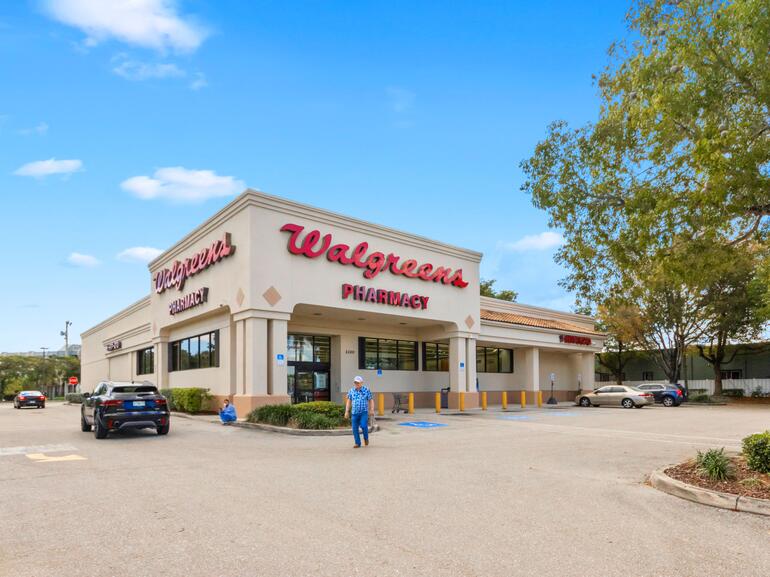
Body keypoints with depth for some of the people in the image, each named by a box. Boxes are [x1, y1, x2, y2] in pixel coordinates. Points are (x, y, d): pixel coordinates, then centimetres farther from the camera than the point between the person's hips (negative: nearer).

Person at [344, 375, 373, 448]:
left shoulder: (366, 390, -3)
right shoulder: (351, 391, 4)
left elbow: (371, 400, 1)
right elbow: (348, 401, 12)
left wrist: (372, 410, -10)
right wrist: (347, 411, 7)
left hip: (364, 412, -3)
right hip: (354, 413, 3)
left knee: (363, 425, -18)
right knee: (355, 428, 0)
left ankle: (366, 438, 10)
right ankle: (357, 443, 14)